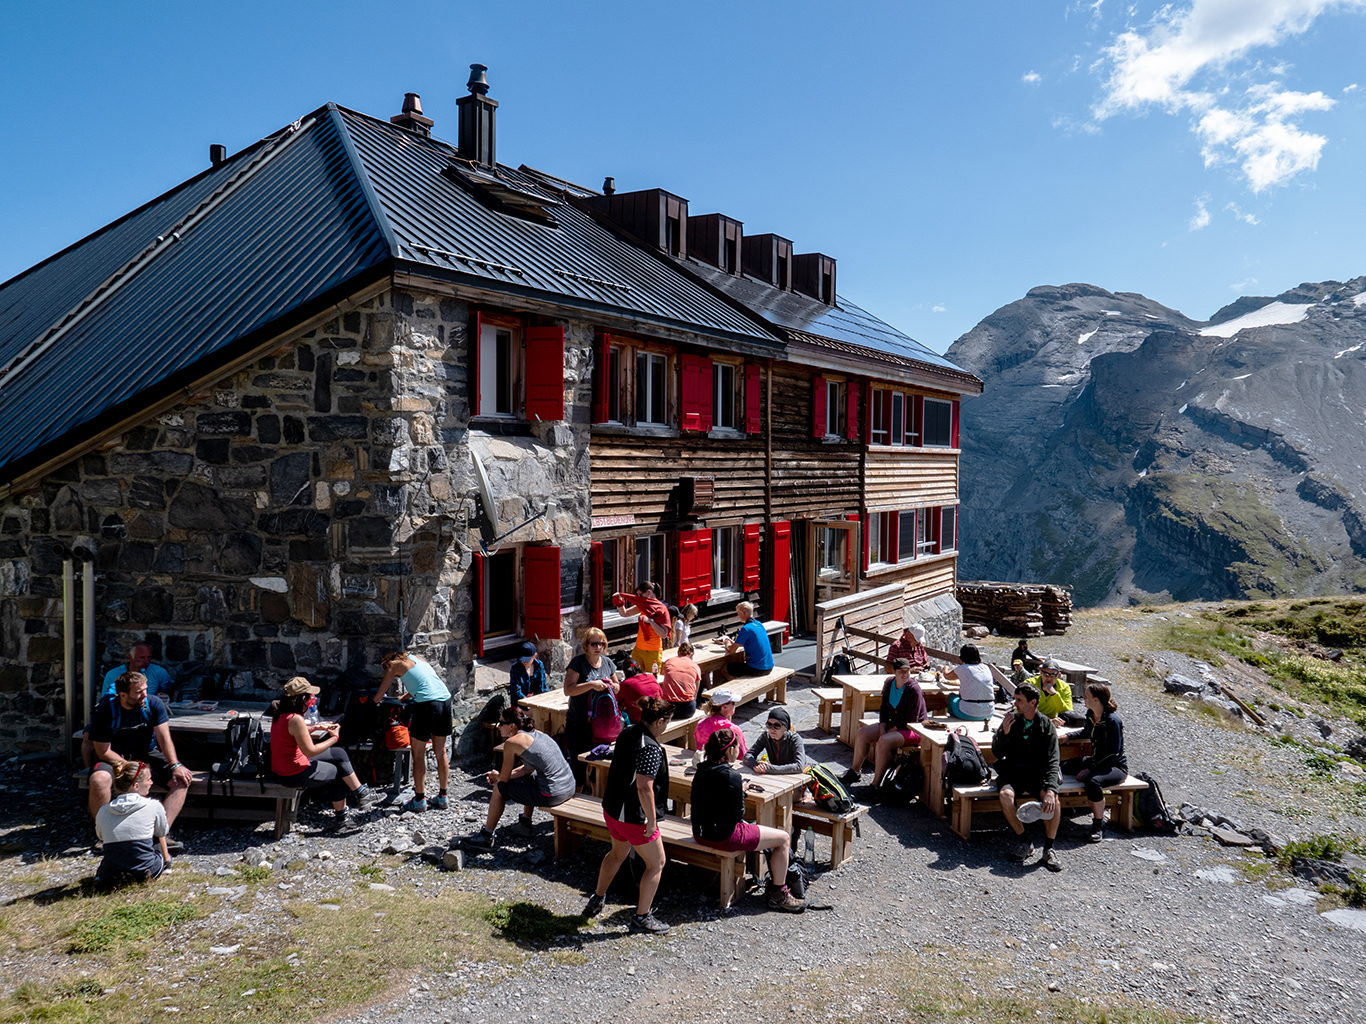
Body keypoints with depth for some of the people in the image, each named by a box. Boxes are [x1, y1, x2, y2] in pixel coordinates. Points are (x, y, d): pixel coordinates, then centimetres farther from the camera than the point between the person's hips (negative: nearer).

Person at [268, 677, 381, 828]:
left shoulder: (279, 713, 1)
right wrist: (334, 738, -12)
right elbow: (310, 751, -23)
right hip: (295, 774, -9)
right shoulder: (295, 719, -28)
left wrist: (315, 727, 11)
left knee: (339, 754, 14)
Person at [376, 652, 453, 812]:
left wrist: (375, 702, 35)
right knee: (441, 751, 14)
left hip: (427, 703, -6)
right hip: (445, 699, 6)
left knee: (418, 754, 6)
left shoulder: (393, 665, 11)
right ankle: (442, 797, 21)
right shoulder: (416, 658, 27)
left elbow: (378, 696, 15)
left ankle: (419, 799, 11)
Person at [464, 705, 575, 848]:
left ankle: (486, 837, 23)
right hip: (570, 788, 8)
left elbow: (504, 778, 0)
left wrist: (496, 776, 23)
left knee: (500, 788, 11)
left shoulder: (511, 742, -8)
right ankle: (525, 824, 44)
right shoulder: (537, 734, 15)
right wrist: (498, 776, 25)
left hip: (552, 795, -8)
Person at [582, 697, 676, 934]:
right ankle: (641, 918, 18)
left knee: (617, 853, 32)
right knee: (656, 863, 10)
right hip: (635, 816, -9)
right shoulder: (650, 748, -26)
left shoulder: (626, 733, 0)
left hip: (612, 808, 9)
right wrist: (651, 821, -22)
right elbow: (644, 787, -30)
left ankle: (596, 899, 46)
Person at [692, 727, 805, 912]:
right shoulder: (731, 776, -23)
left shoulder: (702, 770, 2)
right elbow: (737, 815, -15)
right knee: (783, 839, 4)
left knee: (749, 827, 35)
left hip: (701, 833, 9)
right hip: (723, 837, -9)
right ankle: (779, 895, 15)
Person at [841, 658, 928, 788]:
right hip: (893, 725, 8)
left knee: (884, 741, -31)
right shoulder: (889, 683, 0)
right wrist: (882, 729, -7)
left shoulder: (914, 689, -21)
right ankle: (855, 771, 16)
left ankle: (876, 785, -24)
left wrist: (890, 731, -16)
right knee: (863, 733, -3)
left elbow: (911, 721, -20)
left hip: (913, 730, -8)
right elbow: (884, 709, 9)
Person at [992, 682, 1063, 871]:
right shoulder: (1012, 719, 5)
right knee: (1006, 795, -32)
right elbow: (997, 752, 7)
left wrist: (1050, 790, -25)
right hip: (1013, 772, 1)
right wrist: (1004, 732, -13)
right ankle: (1023, 842, -11)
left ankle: (1049, 847, -13)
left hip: (1038, 773, -1)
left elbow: (1052, 761, -8)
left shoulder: (1046, 725, 0)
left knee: (1052, 799, -33)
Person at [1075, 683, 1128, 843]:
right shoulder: (1090, 714, 3)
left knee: (1092, 780, -36)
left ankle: (1099, 825, -17)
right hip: (1096, 761, 9)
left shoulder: (1112, 721, -22)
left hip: (1116, 766, -9)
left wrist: (1091, 769, -26)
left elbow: (1113, 754, -23)